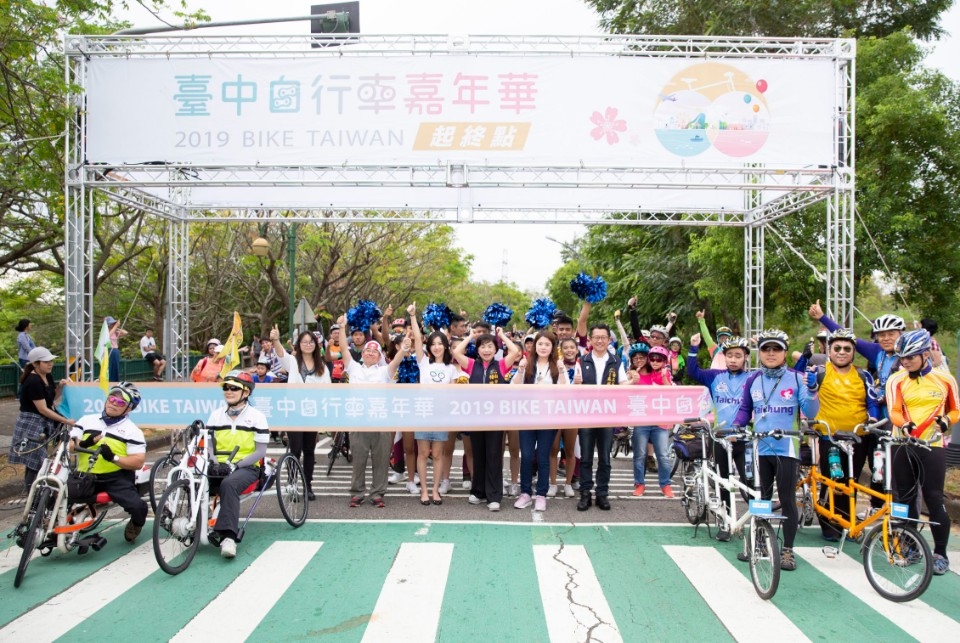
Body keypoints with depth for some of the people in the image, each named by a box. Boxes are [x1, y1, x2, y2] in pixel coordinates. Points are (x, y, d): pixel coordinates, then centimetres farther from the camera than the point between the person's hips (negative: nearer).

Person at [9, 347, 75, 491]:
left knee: (34, 462, 16)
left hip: (42, 424, 9)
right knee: (35, 463, -7)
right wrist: (66, 421, -18)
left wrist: (60, 387, -2)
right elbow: (43, 409, -21)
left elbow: (52, 398, 17)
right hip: (31, 424, -9)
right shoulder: (33, 381, -21)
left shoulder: (47, 377, 5)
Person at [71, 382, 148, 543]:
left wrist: (113, 458, -22)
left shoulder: (133, 431, 1)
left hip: (116, 479, -3)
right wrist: (83, 444, -14)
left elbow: (138, 462, -7)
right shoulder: (86, 420, 12)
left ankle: (133, 528, 16)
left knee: (139, 507, -23)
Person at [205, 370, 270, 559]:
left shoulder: (256, 416, -1)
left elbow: (260, 452, -6)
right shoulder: (216, 415, 12)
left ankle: (228, 535, -38)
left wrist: (235, 465, -19)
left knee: (228, 484, -36)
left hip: (246, 467, -4)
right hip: (219, 466, 4)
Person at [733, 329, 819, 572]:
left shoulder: (796, 378, -3)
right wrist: (735, 427, -4)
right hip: (760, 448, 3)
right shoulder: (753, 380, 5)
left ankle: (787, 550, 14)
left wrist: (812, 390, -23)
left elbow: (810, 413, -7)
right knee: (761, 499, 12)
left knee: (787, 500, 3)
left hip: (787, 448, -3)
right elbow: (745, 410, 13)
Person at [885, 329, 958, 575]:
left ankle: (940, 553, 11)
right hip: (902, 445, 1)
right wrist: (905, 425, -30)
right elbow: (894, 412, -10)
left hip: (932, 446, -1)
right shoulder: (896, 380, 0)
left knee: (934, 499, -2)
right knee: (905, 498, 8)